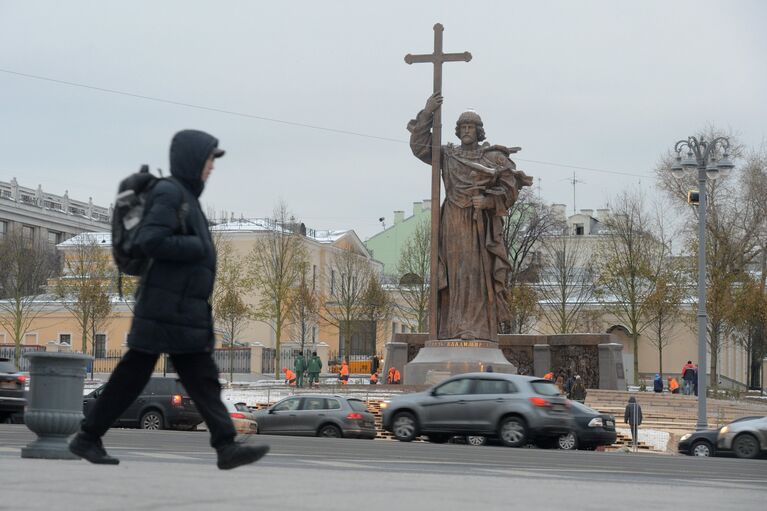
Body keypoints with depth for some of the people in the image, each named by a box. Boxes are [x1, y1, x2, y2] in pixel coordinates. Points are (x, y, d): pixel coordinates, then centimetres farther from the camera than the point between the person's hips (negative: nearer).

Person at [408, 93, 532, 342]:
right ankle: (453, 329, -3)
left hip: (481, 222, -2)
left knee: (478, 272, -11)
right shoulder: (447, 155, 15)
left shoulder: (494, 157, 8)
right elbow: (420, 146, 5)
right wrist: (427, 114, -3)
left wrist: (488, 200, -13)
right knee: (455, 272, -3)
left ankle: (478, 328, -14)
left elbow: (509, 188, 3)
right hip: (454, 223, 2)